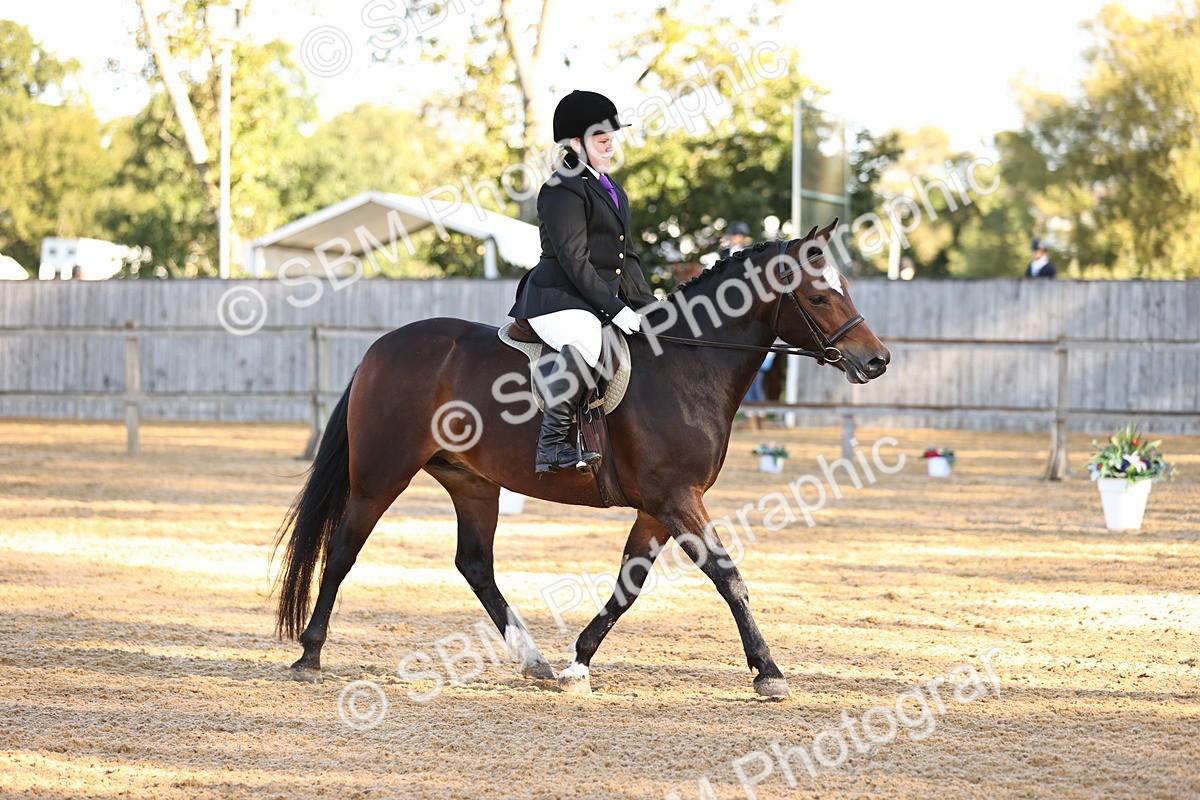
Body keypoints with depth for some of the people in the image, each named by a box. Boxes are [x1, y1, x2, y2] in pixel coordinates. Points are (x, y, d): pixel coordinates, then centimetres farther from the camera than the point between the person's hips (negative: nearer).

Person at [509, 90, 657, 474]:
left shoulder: (612, 191, 21)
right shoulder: (563, 190, -10)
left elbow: (627, 258, 24)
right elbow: (574, 261, -17)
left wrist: (648, 308, 13)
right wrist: (614, 310, -20)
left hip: (604, 299, 11)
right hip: (558, 299, -11)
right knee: (584, 345, -39)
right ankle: (551, 445, -36)